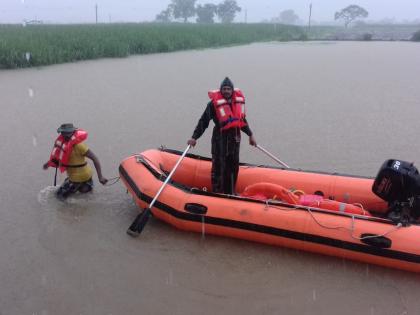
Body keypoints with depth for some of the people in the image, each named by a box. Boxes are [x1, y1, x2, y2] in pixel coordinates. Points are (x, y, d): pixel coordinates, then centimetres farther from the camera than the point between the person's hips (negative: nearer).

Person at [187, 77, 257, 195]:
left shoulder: (239, 100, 6)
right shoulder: (215, 103, -12)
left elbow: (242, 119, 20)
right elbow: (203, 121, -12)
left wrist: (250, 135, 24)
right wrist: (194, 137, -17)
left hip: (235, 137, 6)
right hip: (220, 137, -6)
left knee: (233, 165, 13)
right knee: (219, 166, -4)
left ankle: (230, 192, 27)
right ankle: (217, 193, 7)